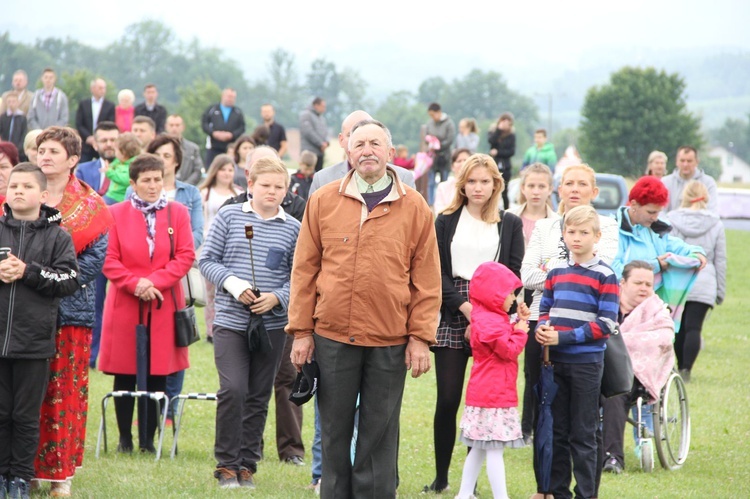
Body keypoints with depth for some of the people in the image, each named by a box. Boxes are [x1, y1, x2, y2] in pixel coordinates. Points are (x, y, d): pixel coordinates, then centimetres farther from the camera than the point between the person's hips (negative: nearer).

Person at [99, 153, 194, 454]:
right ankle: (125, 438, 11)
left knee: (158, 376, 1)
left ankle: (149, 439, 8)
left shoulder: (178, 213, 7)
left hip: (164, 305, 1)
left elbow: (185, 256, 0)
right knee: (124, 376, 1)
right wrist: (134, 283, -15)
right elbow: (109, 260, 0)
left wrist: (155, 281, -12)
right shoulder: (116, 214, 4)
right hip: (125, 304, -1)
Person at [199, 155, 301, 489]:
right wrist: (233, 284, -14)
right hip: (230, 320, -2)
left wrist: (277, 297, -14)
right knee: (233, 390, -12)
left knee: (259, 397, 7)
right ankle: (226, 464, 0)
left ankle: (247, 465, 17)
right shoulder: (229, 217, 1)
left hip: (272, 324, 2)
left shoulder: (293, 228, 3)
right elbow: (207, 260, 1)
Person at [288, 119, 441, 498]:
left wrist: (420, 337, -3)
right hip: (332, 337, 1)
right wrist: (301, 331, 1)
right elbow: (304, 270, 5)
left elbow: (426, 280, 2)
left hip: (390, 342, -1)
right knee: (334, 431, 8)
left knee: (380, 435, 5)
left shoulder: (414, 208, 2)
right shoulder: (323, 201, 4)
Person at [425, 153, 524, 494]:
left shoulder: (510, 224, 10)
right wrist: (463, 306, -11)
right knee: (448, 399, -4)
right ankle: (440, 476, 3)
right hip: (452, 316, 0)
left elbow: (513, 274, 4)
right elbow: (438, 271, 2)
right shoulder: (446, 222, 10)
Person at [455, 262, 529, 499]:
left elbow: (508, 341, 19)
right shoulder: (489, 322, -18)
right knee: (494, 449, -9)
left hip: (483, 395, 11)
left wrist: (520, 322, 11)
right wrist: (520, 330, -5)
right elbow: (509, 350, -19)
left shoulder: (494, 318, 16)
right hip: (494, 396, -11)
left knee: (479, 448, 15)